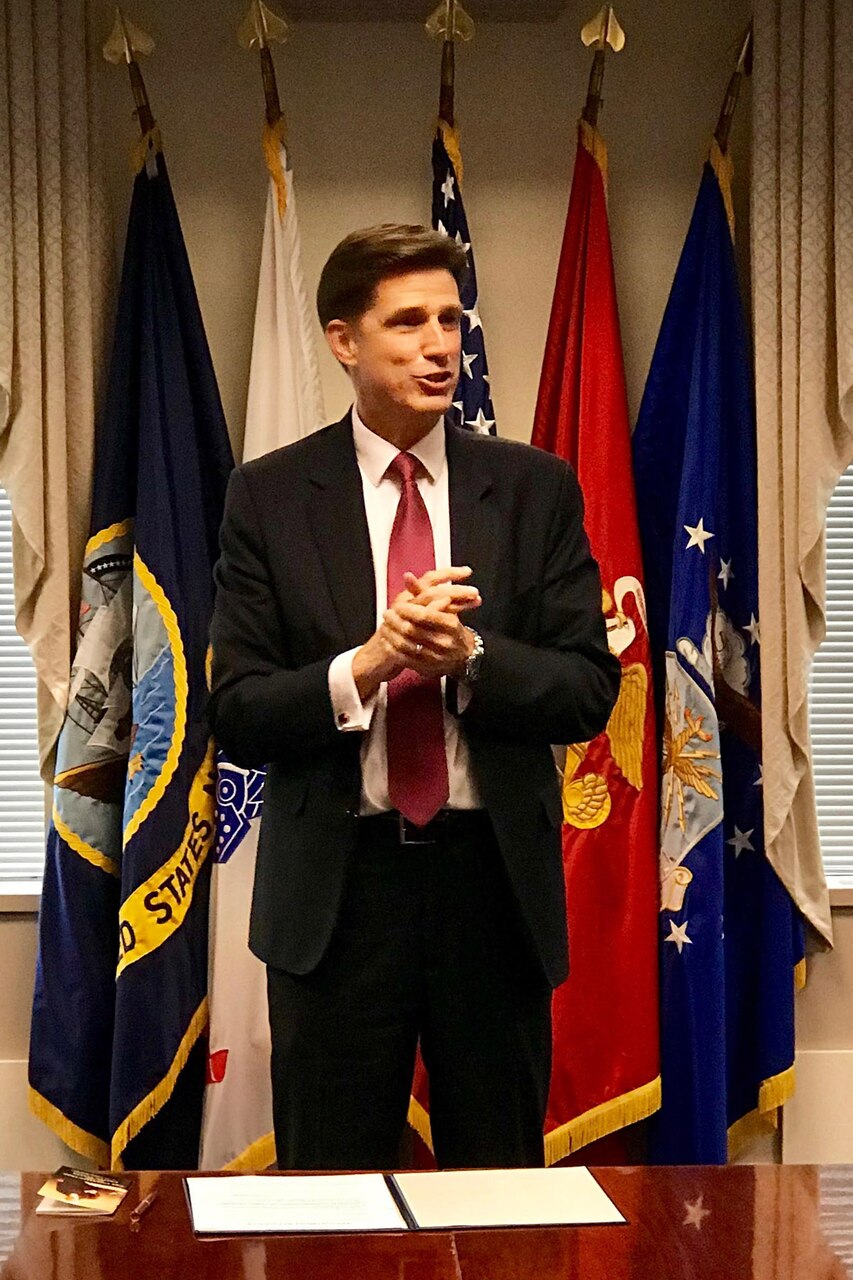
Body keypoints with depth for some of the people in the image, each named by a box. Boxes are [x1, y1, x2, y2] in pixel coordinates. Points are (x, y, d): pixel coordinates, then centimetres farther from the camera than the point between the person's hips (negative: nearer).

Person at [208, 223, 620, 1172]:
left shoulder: (535, 489, 3)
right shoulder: (269, 497, -1)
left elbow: (589, 692, -1)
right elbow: (237, 718, -5)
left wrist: (470, 655, -18)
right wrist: (365, 664, -21)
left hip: (494, 879, 1)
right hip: (336, 886, -1)